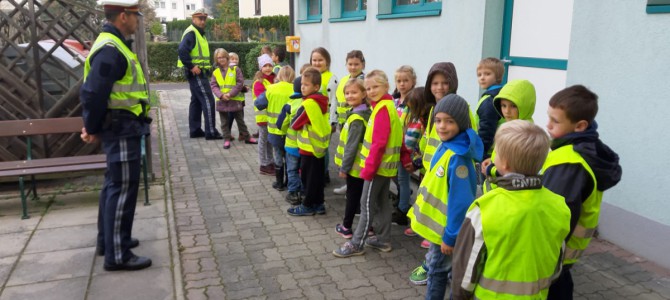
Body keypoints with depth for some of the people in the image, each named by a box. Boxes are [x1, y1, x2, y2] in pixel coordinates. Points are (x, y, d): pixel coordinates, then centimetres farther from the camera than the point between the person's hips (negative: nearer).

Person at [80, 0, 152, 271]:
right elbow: (93, 93, -26)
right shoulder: (110, 50, -19)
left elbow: (93, 91, 19)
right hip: (121, 129, -11)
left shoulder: (115, 46, 14)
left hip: (122, 127, 11)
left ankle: (108, 240, 32)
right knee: (123, 189, -5)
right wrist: (93, 129, -12)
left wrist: (93, 126, 17)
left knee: (114, 185, 19)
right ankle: (117, 255, 3)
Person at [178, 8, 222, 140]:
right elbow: (182, 50, -27)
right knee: (208, 100, -10)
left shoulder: (199, 33, 18)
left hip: (198, 73, 10)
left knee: (196, 101, 13)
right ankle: (210, 132, -7)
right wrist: (191, 66, -24)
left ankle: (195, 130, 20)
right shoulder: (191, 33, -13)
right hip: (196, 73, -10)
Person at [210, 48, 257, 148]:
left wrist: (231, 94, -18)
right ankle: (227, 139, 17)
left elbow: (240, 83, -9)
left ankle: (247, 137, 19)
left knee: (240, 120, 10)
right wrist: (221, 95, -17)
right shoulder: (215, 72, 4)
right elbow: (213, 86, -1)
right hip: (222, 101, 2)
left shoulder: (235, 69, -3)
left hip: (235, 100, -2)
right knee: (224, 122, 9)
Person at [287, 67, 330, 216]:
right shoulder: (322, 101, 5)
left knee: (308, 177, 4)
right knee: (318, 176, 15)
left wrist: (297, 113, 3)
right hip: (320, 145, 8)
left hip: (309, 147, -8)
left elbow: (294, 124, -14)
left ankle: (307, 206, 14)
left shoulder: (308, 104, -21)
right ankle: (318, 204, 24)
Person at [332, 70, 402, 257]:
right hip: (385, 165, 10)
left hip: (378, 166, -10)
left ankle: (356, 244, 6)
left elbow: (379, 143, -24)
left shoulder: (382, 109, -19)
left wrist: (368, 168, -21)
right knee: (382, 202, 16)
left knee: (367, 204, -2)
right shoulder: (386, 106, 11)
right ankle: (383, 240, 25)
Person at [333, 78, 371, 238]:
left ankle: (346, 227, 16)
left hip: (355, 165, -8)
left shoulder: (356, 118, -21)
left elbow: (352, 145, -22)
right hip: (360, 164, 8)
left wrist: (344, 167, -15)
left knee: (352, 195, 4)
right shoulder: (365, 112, 8)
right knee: (361, 195, 16)